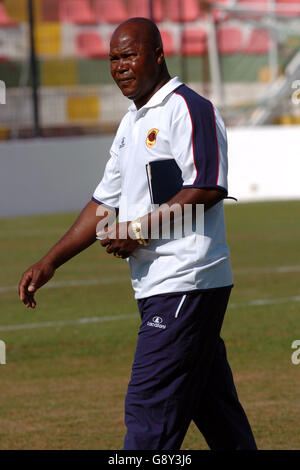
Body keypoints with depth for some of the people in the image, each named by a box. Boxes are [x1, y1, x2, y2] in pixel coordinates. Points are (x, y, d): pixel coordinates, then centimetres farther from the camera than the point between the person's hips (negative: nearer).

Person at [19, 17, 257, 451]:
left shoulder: (188, 109, -9)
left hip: (187, 281, -9)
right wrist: (50, 263, 17)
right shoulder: (131, 123, 20)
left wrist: (140, 229, -18)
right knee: (215, 408, 12)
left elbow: (207, 188, -19)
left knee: (149, 405, -12)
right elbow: (105, 203, 23)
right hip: (153, 285, 9)